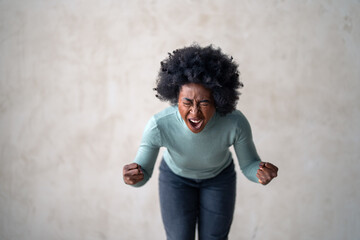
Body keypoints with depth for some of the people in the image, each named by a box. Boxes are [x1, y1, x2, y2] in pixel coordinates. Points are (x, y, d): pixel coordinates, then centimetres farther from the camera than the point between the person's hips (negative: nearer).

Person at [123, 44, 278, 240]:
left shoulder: (236, 123, -38)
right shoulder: (159, 125, -38)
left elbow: (249, 165, -20)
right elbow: (143, 174, -24)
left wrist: (261, 173, -43)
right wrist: (134, 177, -47)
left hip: (219, 176, 1)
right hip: (176, 176, 0)